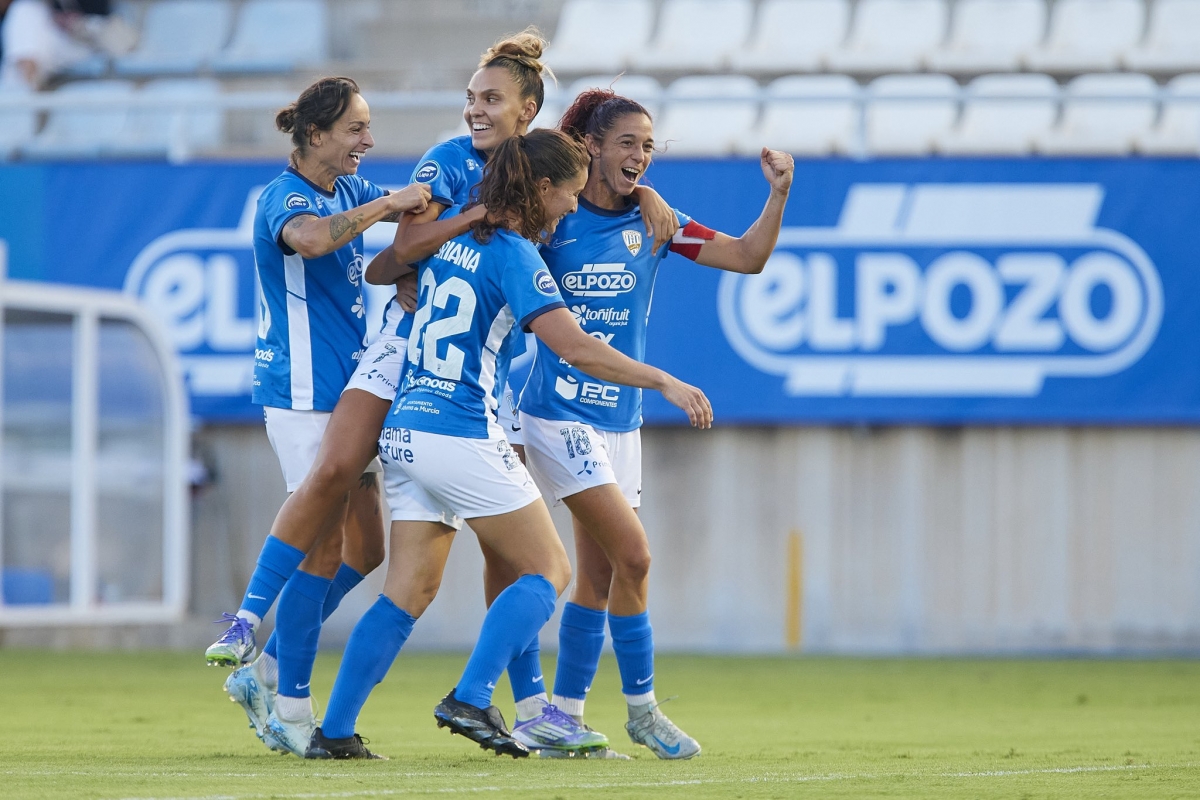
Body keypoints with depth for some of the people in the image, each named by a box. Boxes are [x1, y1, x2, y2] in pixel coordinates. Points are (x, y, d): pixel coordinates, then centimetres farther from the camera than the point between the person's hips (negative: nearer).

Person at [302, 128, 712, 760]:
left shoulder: (449, 229, 11)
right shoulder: (513, 256, -11)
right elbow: (576, 347, -21)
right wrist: (665, 383, -16)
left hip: (403, 433, 8)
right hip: (463, 439, -8)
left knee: (408, 591, 10)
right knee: (548, 571, 4)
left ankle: (334, 731, 5)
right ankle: (470, 700, -10)